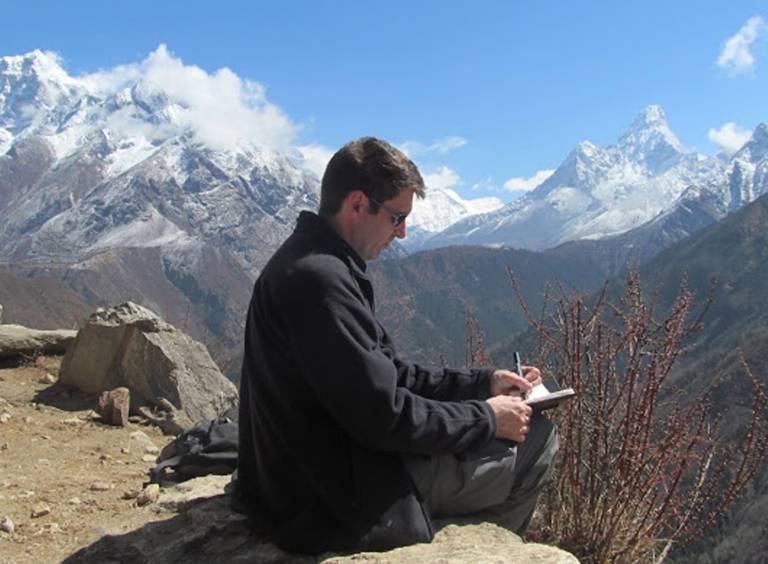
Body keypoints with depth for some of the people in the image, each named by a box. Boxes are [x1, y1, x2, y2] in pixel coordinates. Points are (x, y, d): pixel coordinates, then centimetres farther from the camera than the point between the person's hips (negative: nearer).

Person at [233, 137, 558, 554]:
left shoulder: (307, 261, 8)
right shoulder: (318, 278, -25)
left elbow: (387, 374, 12)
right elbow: (385, 417, -25)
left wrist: (483, 382, 8)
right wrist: (487, 418, -11)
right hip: (341, 504, -10)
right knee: (536, 439, 2)